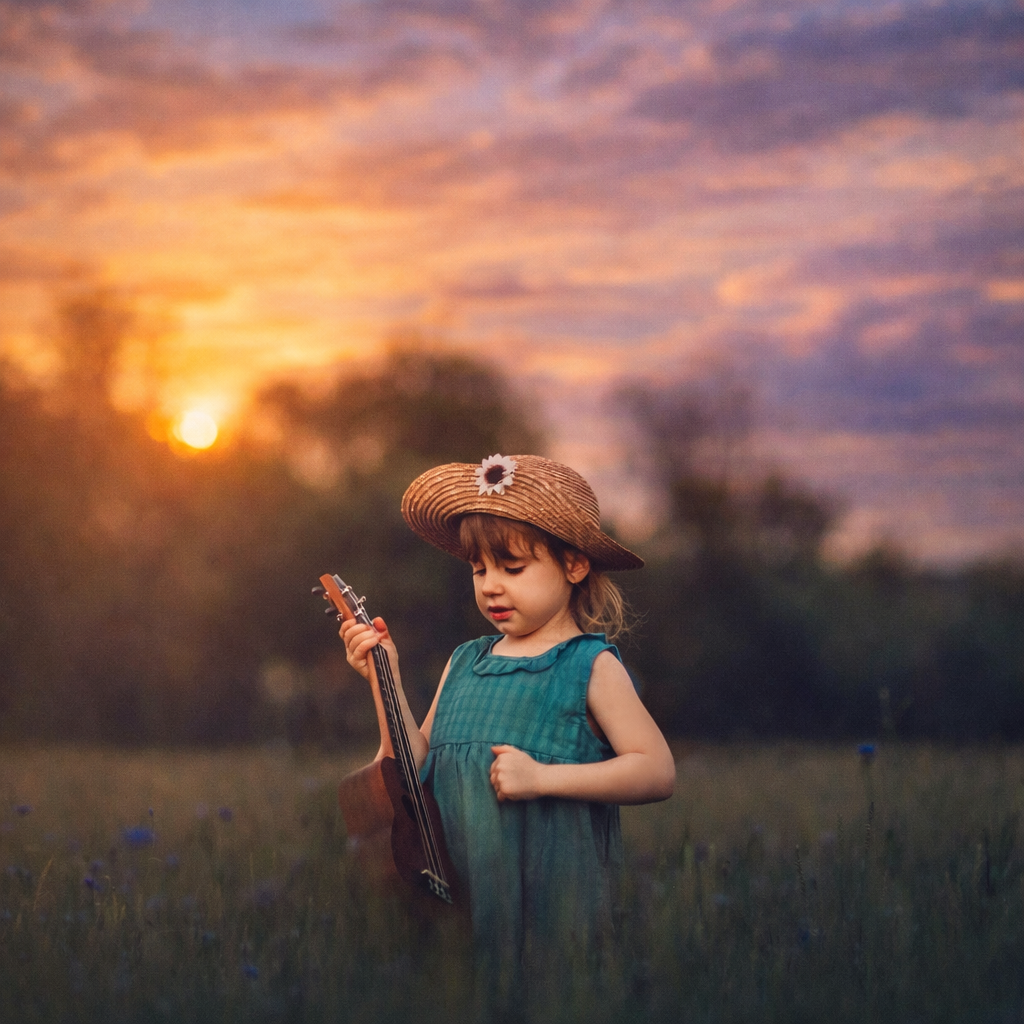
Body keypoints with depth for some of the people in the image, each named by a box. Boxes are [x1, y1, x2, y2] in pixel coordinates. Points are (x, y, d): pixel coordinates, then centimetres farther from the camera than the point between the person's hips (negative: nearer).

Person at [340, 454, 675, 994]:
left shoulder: (589, 666, -4)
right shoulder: (464, 664, 11)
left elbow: (657, 771, -12)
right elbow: (420, 764, 11)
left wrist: (542, 777, -18)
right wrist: (386, 680, 2)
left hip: (547, 897, -4)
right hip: (454, 887, 4)